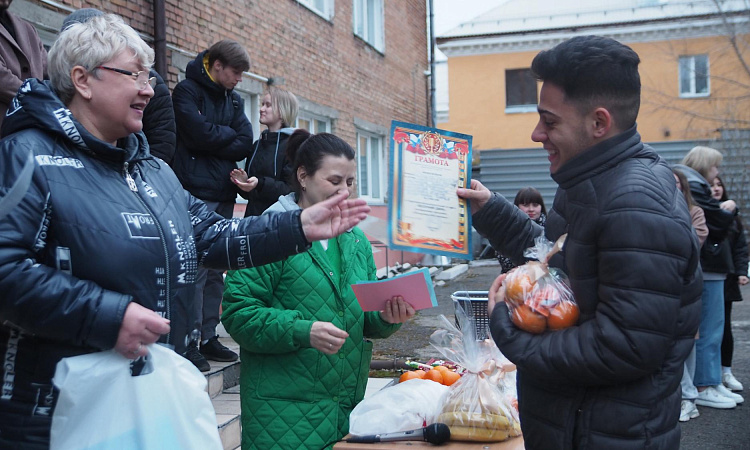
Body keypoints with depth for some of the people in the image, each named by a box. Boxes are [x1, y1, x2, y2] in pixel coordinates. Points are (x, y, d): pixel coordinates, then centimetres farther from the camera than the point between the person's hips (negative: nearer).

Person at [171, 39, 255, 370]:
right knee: (196, 269, -8)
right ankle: (189, 343, -1)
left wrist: (214, 142, -8)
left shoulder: (234, 99, 17)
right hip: (196, 193, -7)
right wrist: (230, 135, 0)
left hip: (224, 195, 7)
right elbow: (200, 132, -16)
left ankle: (208, 337, 18)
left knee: (216, 269, 10)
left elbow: (245, 144, 4)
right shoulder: (187, 90, -2)